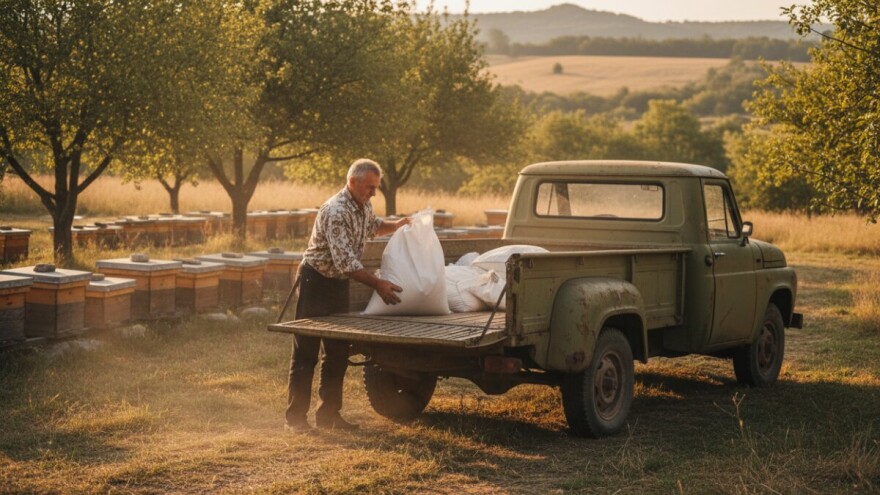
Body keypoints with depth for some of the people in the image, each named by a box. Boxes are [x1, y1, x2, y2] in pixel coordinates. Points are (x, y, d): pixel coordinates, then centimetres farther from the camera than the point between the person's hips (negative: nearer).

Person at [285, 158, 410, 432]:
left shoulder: (364, 206, 3)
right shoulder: (336, 212, -25)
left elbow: (372, 225, 28)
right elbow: (346, 262, -30)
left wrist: (396, 225, 10)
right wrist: (377, 283, -32)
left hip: (339, 282, 9)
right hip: (316, 281, -9)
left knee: (338, 352, 9)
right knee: (306, 352, -5)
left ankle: (328, 414, 16)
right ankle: (296, 417, 0)